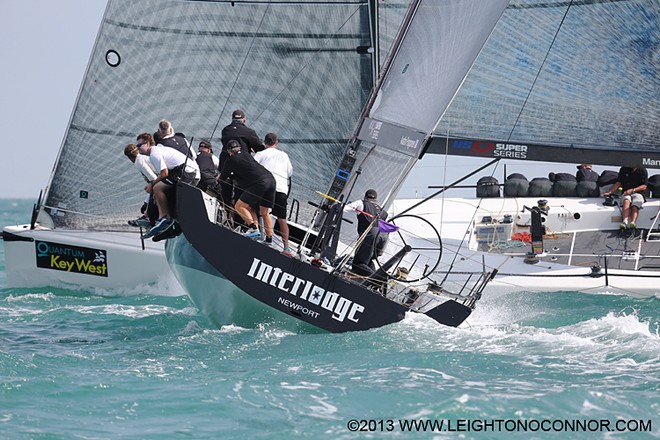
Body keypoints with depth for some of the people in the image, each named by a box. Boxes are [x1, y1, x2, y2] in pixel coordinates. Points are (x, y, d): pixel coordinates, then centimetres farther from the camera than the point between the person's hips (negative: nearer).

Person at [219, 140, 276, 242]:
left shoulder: (231, 160, 6)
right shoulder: (246, 155, 25)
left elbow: (222, 178, 17)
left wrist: (219, 178, 38)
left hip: (259, 183, -7)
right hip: (271, 179, 8)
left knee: (239, 206, -4)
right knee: (264, 212, 17)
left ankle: (254, 228, -18)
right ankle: (269, 239, 12)